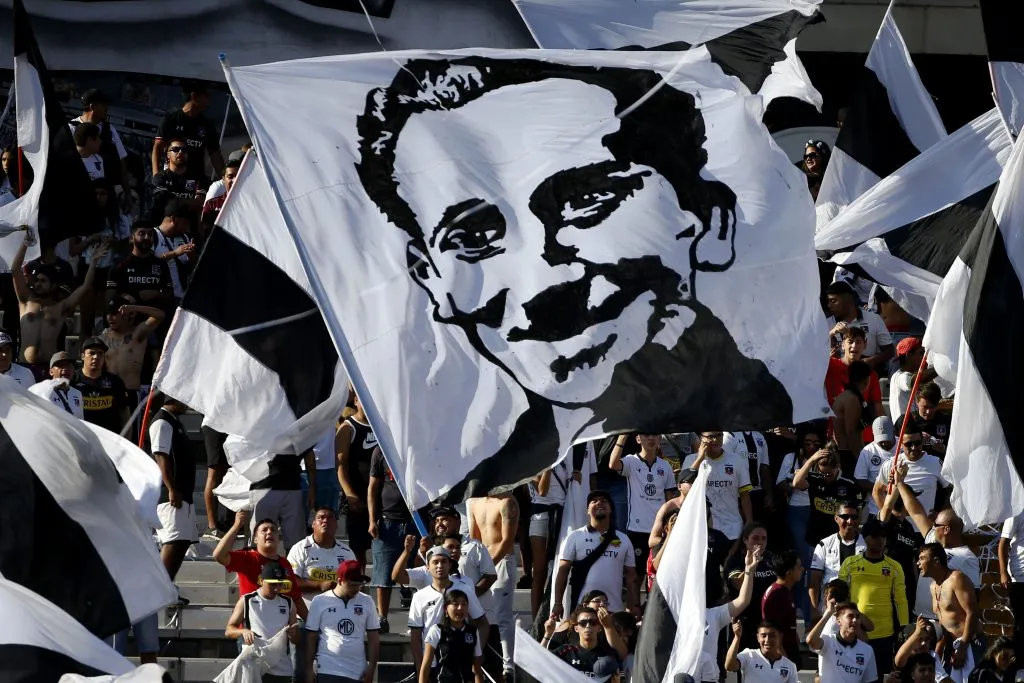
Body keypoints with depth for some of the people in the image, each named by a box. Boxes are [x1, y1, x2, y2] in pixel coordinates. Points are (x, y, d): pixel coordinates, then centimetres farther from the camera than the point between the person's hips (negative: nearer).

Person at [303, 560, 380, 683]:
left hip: (357, 672, 3)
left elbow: (373, 637, 9)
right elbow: (311, 638, 2)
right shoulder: (320, 602, -2)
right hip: (328, 670, -3)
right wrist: (309, 668, 0)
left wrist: (371, 667, 2)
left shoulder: (366, 602, 5)